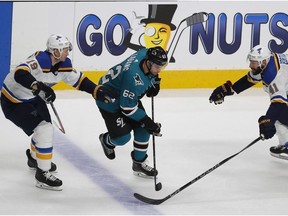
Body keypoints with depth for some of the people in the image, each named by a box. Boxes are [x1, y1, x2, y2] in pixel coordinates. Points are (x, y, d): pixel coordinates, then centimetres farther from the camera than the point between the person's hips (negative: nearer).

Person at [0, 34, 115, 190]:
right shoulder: (40, 60, -33)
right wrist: (38, 87, -62)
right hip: (13, 100, -9)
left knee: (44, 127, 24)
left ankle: (34, 158, 54)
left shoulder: (64, 64, -7)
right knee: (44, 129, -17)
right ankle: (42, 174, -9)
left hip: (33, 98, 9)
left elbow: (78, 80, 6)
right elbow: (20, 74, -49)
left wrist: (97, 91, -5)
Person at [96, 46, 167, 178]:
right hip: (109, 100, -9)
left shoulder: (147, 54, -18)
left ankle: (139, 163, 16)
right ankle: (107, 141, 26)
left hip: (128, 96, 9)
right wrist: (148, 122, -28)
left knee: (143, 129, 2)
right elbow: (127, 108, -32)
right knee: (122, 137, -10)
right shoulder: (134, 78, -40)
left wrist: (155, 81, 0)